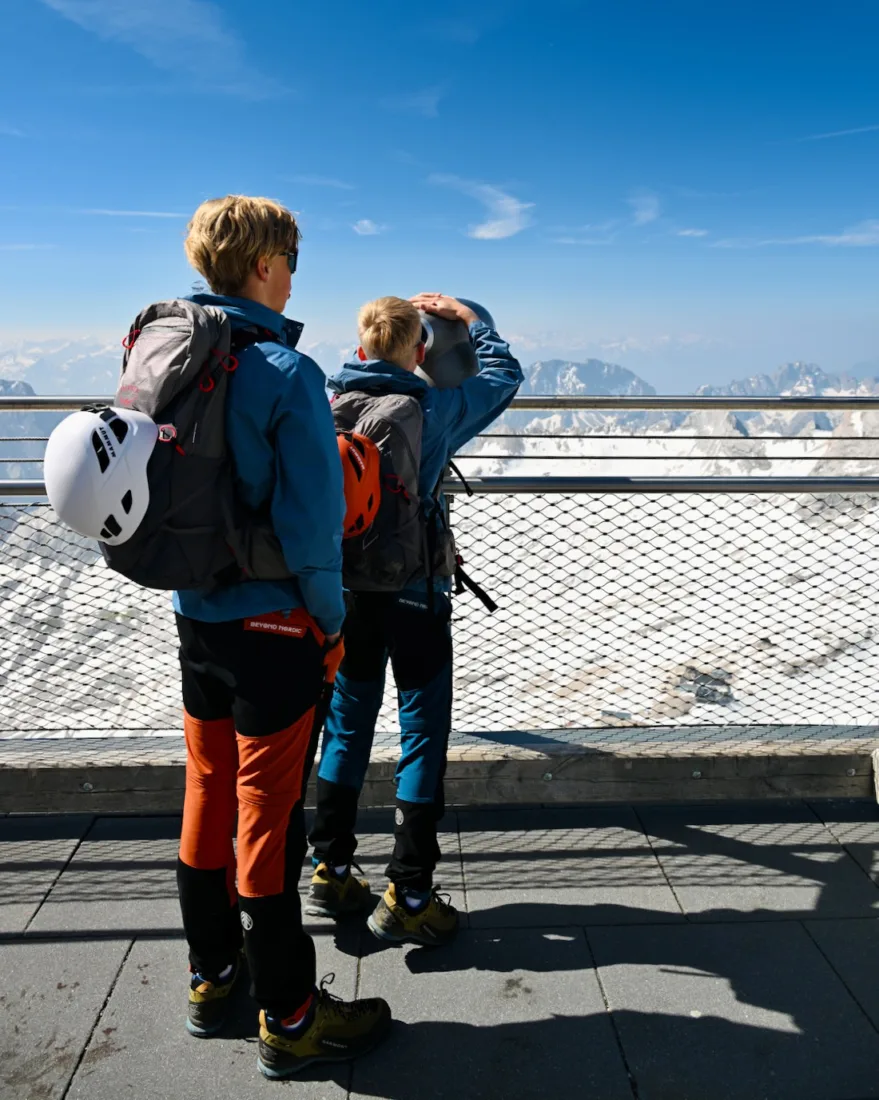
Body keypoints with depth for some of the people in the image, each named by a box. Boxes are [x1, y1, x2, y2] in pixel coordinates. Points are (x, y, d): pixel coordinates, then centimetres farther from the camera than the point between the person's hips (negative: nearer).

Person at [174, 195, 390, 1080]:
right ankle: (288, 1018, 22)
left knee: (207, 798, 19)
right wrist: (331, 622, -7)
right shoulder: (287, 373, -17)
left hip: (194, 618, 7)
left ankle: (210, 979, 37)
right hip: (271, 627, -7)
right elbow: (312, 525, -21)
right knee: (268, 818, 4)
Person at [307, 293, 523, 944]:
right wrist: (466, 317, 21)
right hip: (414, 594, -4)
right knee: (424, 731, 5)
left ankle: (331, 874, 26)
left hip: (346, 591, 5)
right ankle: (407, 898, 10)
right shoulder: (433, 408, -9)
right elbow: (505, 372, 8)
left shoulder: (329, 405, 0)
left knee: (348, 724, 16)